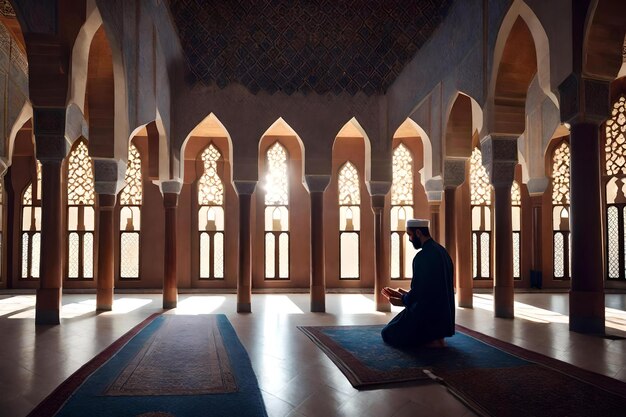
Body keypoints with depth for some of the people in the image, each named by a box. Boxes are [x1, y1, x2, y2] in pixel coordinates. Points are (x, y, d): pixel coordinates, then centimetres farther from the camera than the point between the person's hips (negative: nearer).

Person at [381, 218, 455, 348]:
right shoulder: (442, 251, 7)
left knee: (388, 334, 7)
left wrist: (401, 300, 0)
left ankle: (432, 343, -5)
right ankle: (436, 340, 11)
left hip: (428, 315, -9)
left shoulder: (422, 257, -22)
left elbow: (418, 292, -20)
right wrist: (406, 294, 15)